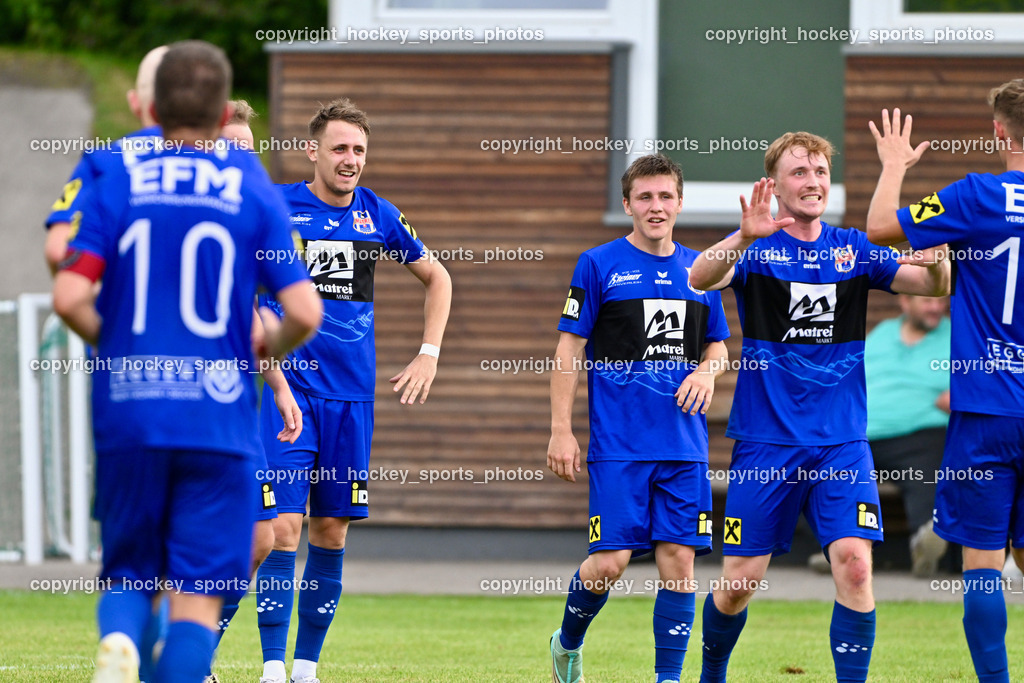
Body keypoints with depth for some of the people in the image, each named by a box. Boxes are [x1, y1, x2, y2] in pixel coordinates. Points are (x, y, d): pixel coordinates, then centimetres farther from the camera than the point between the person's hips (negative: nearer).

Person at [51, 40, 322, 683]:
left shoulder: (116, 187, 3)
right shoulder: (254, 192, 2)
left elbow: (70, 296, -8)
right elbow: (304, 313, -6)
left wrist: (110, 341, 13)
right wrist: (267, 349, 15)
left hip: (128, 413, 1)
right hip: (218, 415, -1)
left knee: (129, 570, 15)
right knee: (199, 593, 3)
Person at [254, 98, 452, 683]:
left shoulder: (378, 215, 7)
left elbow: (437, 278, 21)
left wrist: (429, 355, 12)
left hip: (352, 394, 3)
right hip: (288, 387, -3)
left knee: (331, 533, 5)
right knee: (283, 527, -12)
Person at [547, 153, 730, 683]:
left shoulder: (699, 269, 12)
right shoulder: (599, 265, 0)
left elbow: (717, 344, 22)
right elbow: (569, 350, 0)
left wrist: (708, 369, -2)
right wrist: (561, 431, -6)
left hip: (685, 444, 3)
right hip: (618, 443, -3)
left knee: (679, 559, -2)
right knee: (609, 562, -8)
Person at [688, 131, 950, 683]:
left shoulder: (853, 249, 7)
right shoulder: (755, 247, -3)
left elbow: (932, 285, -2)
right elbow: (701, 279, -23)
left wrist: (936, 261, -27)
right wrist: (747, 238, -43)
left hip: (842, 441, 2)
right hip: (766, 441, -2)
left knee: (854, 565, -15)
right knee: (739, 581, 3)